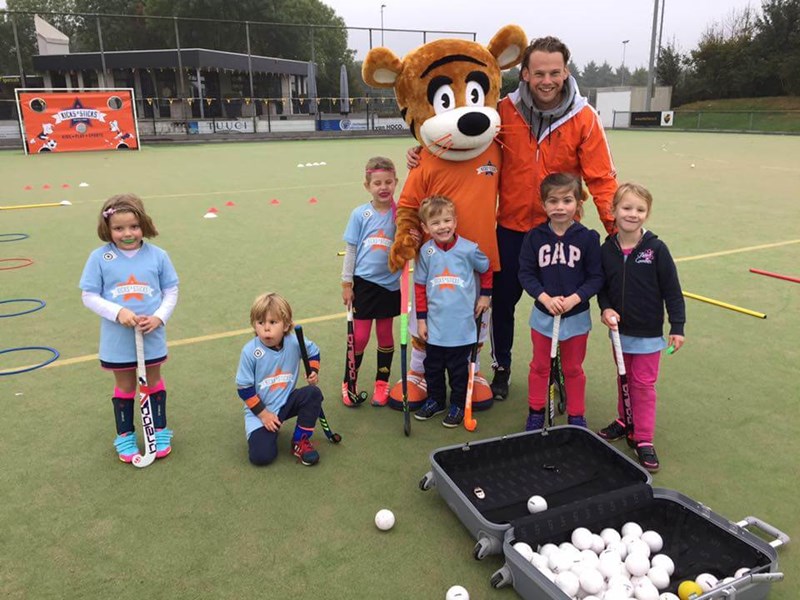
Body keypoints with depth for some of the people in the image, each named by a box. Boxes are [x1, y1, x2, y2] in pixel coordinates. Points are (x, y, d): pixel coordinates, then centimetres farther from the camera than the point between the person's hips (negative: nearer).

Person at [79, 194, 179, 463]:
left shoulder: (157, 255, -7)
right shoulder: (99, 257, -10)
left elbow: (171, 290, 1)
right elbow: (89, 296, -7)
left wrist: (159, 317, -14)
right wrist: (118, 312, -20)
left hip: (152, 336, 1)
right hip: (117, 339, 0)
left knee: (153, 381, 17)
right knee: (125, 385, 15)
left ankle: (160, 431, 34)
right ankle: (125, 436, 33)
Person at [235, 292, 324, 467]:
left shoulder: (294, 342, -13)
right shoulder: (250, 351, -21)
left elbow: (313, 351, 10)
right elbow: (244, 388, -13)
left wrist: (313, 371, -7)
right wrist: (263, 414, -14)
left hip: (287, 402, 3)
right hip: (260, 411, -3)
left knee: (313, 393, -23)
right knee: (261, 456, -19)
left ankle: (300, 442, -4)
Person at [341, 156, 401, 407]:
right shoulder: (360, 214, -5)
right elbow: (350, 250, 1)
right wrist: (346, 284, 1)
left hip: (390, 284, 1)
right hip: (364, 283, -1)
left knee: (385, 334, 13)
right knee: (360, 337, 4)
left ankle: (382, 383, 28)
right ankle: (348, 383, 23)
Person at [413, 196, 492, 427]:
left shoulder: (468, 249, -10)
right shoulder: (426, 252, -4)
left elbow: (486, 269, 10)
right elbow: (420, 286, 2)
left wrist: (485, 295, 9)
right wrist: (421, 319, 2)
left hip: (461, 325, -2)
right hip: (434, 324, 2)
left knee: (458, 368, 11)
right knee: (432, 366, 16)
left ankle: (458, 404, 28)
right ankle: (435, 400, 36)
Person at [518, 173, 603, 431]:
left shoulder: (588, 238, -11)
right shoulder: (535, 237, -9)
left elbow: (596, 277, -9)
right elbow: (525, 273, -8)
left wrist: (574, 299, -22)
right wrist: (545, 297, -20)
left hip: (577, 315, -1)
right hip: (543, 314, 1)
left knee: (573, 368, 15)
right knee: (539, 366, 16)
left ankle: (576, 416, 32)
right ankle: (536, 412, 33)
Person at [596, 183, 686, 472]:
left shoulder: (656, 249, -14)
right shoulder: (607, 250, -5)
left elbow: (672, 291, -10)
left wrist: (677, 327, -10)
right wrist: (606, 308, -11)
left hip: (648, 332, -3)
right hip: (619, 330, 3)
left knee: (643, 384, 5)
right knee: (624, 380, 20)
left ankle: (644, 439, 16)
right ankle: (624, 420, 39)